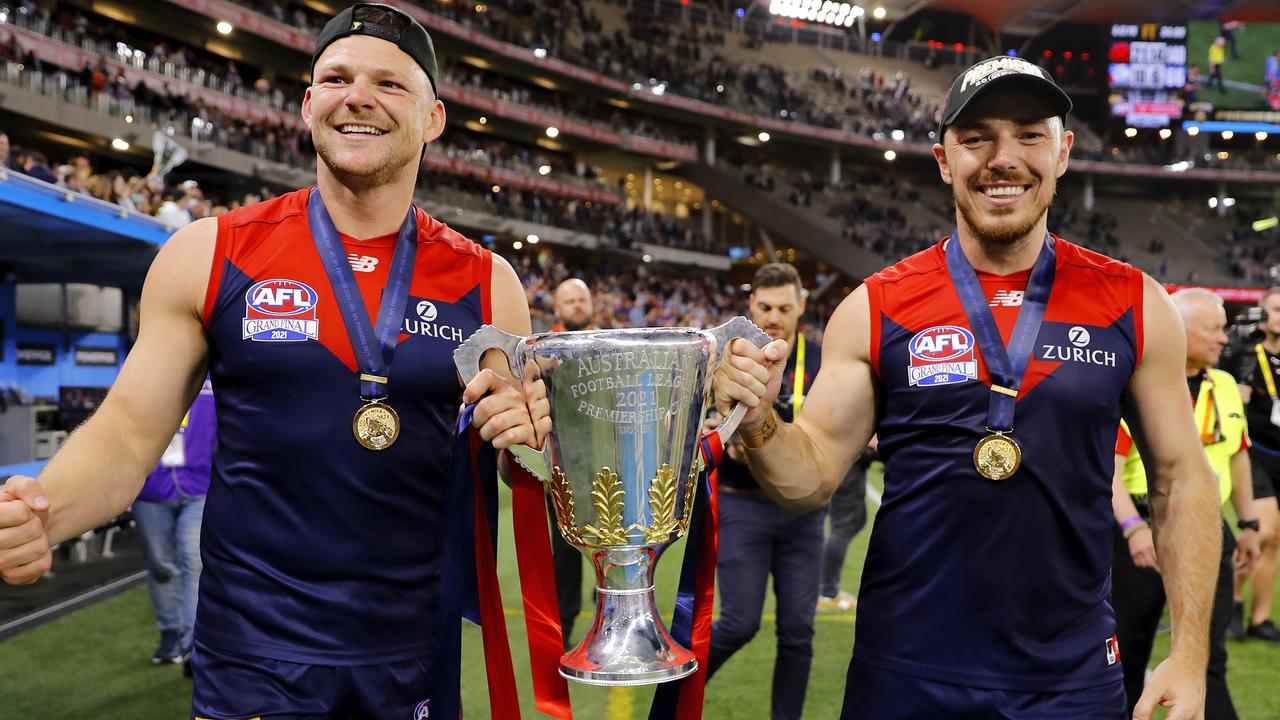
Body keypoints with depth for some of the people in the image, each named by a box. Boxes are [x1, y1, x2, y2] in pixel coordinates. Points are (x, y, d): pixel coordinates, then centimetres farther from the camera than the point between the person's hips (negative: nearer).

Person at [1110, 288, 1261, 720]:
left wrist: (1248, 525, 19)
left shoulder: (1225, 386, 9)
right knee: (1127, 653, 10)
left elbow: (1237, 456, 19)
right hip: (1142, 534, -4)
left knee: (1208, 657, 2)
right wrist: (1133, 527, -29)